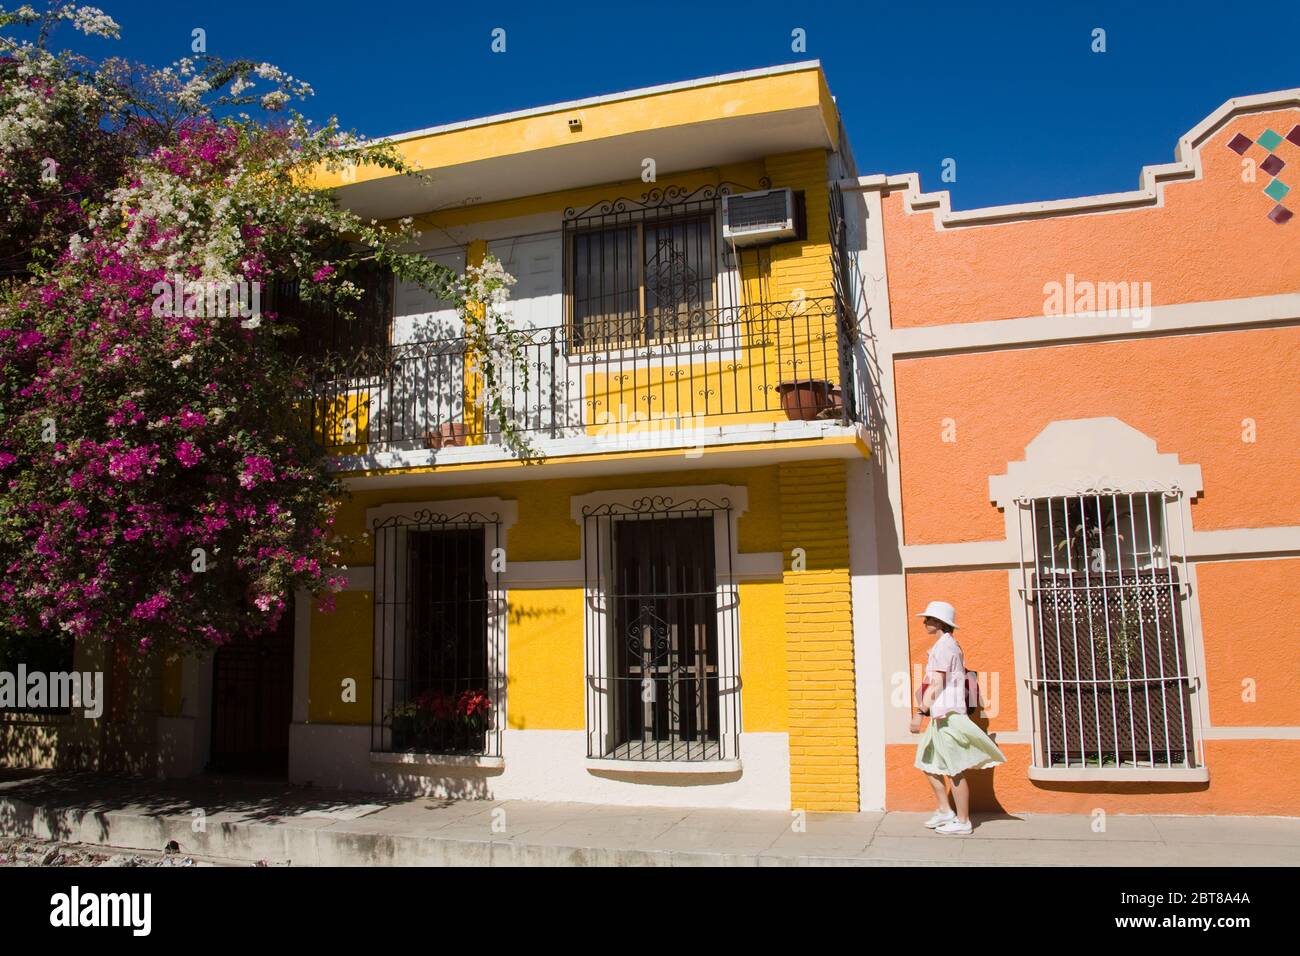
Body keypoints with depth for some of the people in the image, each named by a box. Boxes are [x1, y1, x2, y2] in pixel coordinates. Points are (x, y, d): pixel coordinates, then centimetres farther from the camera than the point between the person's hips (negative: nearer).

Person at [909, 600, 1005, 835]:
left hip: (947, 716, -10)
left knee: (954, 770, -2)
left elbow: (936, 684, -21)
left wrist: (919, 713, -23)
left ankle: (962, 821, 5)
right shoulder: (952, 645, 17)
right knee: (927, 763, 13)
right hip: (943, 716, 10)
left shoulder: (943, 646, -14)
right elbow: (961, 682, 21)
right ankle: (945, 812, 17)